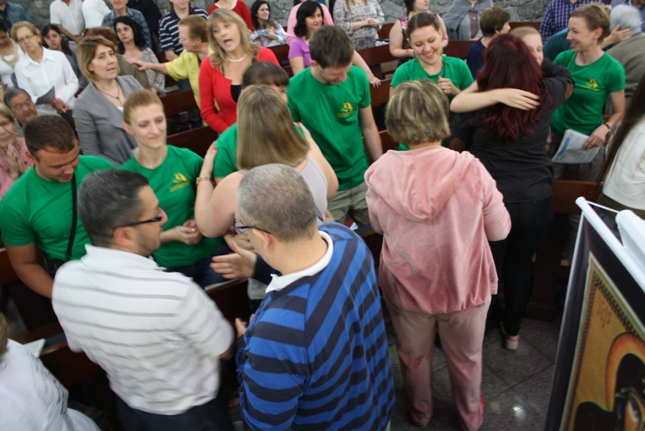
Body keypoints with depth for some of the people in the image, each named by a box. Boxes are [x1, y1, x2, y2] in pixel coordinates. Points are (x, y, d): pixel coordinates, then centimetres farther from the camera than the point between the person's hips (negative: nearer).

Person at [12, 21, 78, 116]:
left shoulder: (58, 56, 1)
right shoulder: (20, 67, 1)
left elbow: (73, 82, 6)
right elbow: (28, 98, 0)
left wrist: (61, 99, -11)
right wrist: (50, 102, -18)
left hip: (69, 109, 0)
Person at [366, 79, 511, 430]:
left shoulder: (380, 173, -22)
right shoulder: (471, 171, -26)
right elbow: (499, 230, -11)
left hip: (405, 286, 1)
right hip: (464, 285, -1)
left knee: (413, 356, 28)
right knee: (466, 358, 27)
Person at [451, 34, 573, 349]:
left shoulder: (476, 105, -15)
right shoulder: (546, 95, -6)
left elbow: (459, 137, 6)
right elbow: (566, 78, 19)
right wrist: (536, 60, 19)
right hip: (538, 202, 2)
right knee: (520, 267, 22)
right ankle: (512, 331, 43)